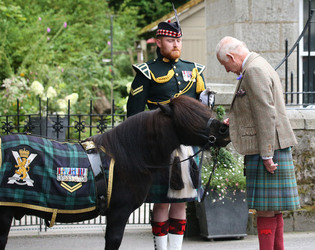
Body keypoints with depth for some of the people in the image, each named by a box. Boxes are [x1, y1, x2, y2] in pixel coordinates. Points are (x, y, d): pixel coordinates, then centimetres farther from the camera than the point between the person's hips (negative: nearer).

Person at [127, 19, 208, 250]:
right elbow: (134, 110, -1)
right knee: (162, 202, -3)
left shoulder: (193, 70, 14)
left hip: (187, 143, 5)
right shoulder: (147, 72, 0)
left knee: (181, 202, 8)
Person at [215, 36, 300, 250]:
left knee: (265, 209, -7)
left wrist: (266, 155, -22)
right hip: (267, 149, 11)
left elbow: (267, 115, -21)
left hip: (265, 150, -11)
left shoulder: (254, 71, -15)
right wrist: (236, 120, 19)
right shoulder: (259, 66, 17)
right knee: (272, 209, 13)